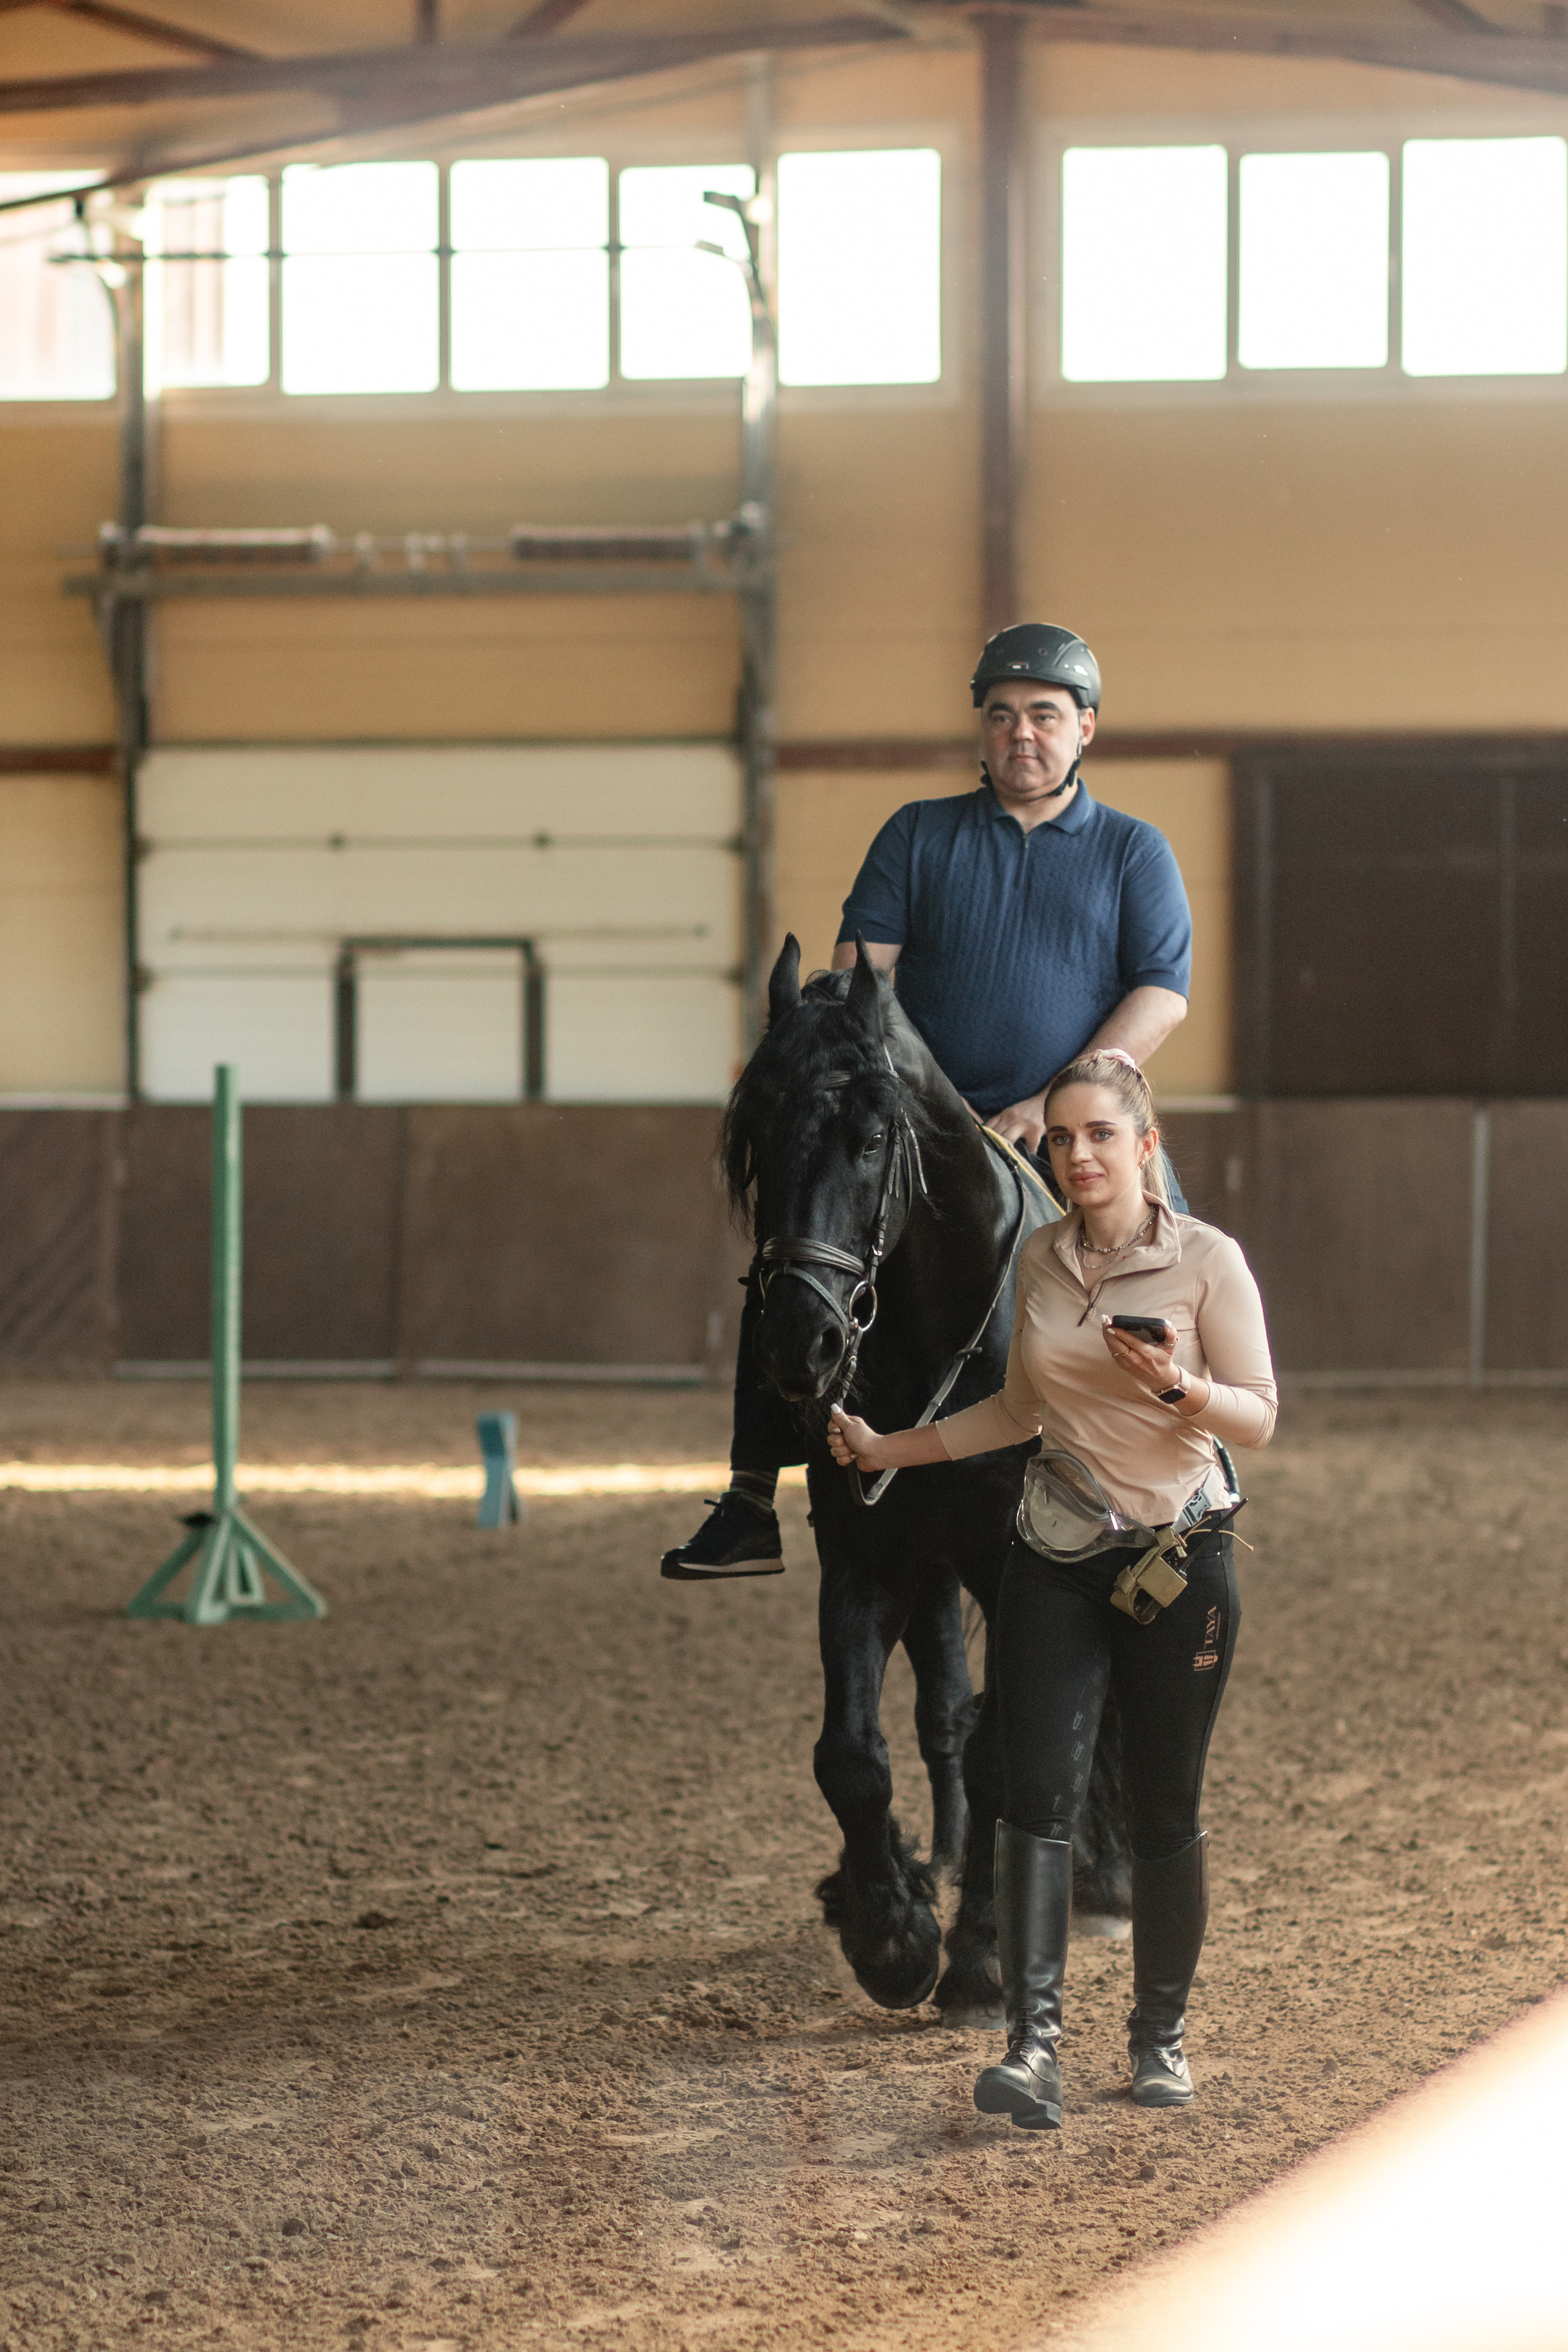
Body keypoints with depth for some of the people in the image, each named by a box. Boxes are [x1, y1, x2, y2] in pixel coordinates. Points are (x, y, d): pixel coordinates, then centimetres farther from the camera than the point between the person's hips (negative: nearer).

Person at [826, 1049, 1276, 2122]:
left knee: (1164, 1813, 5)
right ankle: (1034, 2045, -17)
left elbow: (1259, 1418, -7)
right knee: (1039, 1799, -10)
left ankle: (1161, 2033, 23)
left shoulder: (1208, 1260, -7)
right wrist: (890, 1448, 18)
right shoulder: (1041, 1260, 6)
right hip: (1057, 1560, 3)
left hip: (1179, 1559, -3)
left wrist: (1177, 1388, -26)